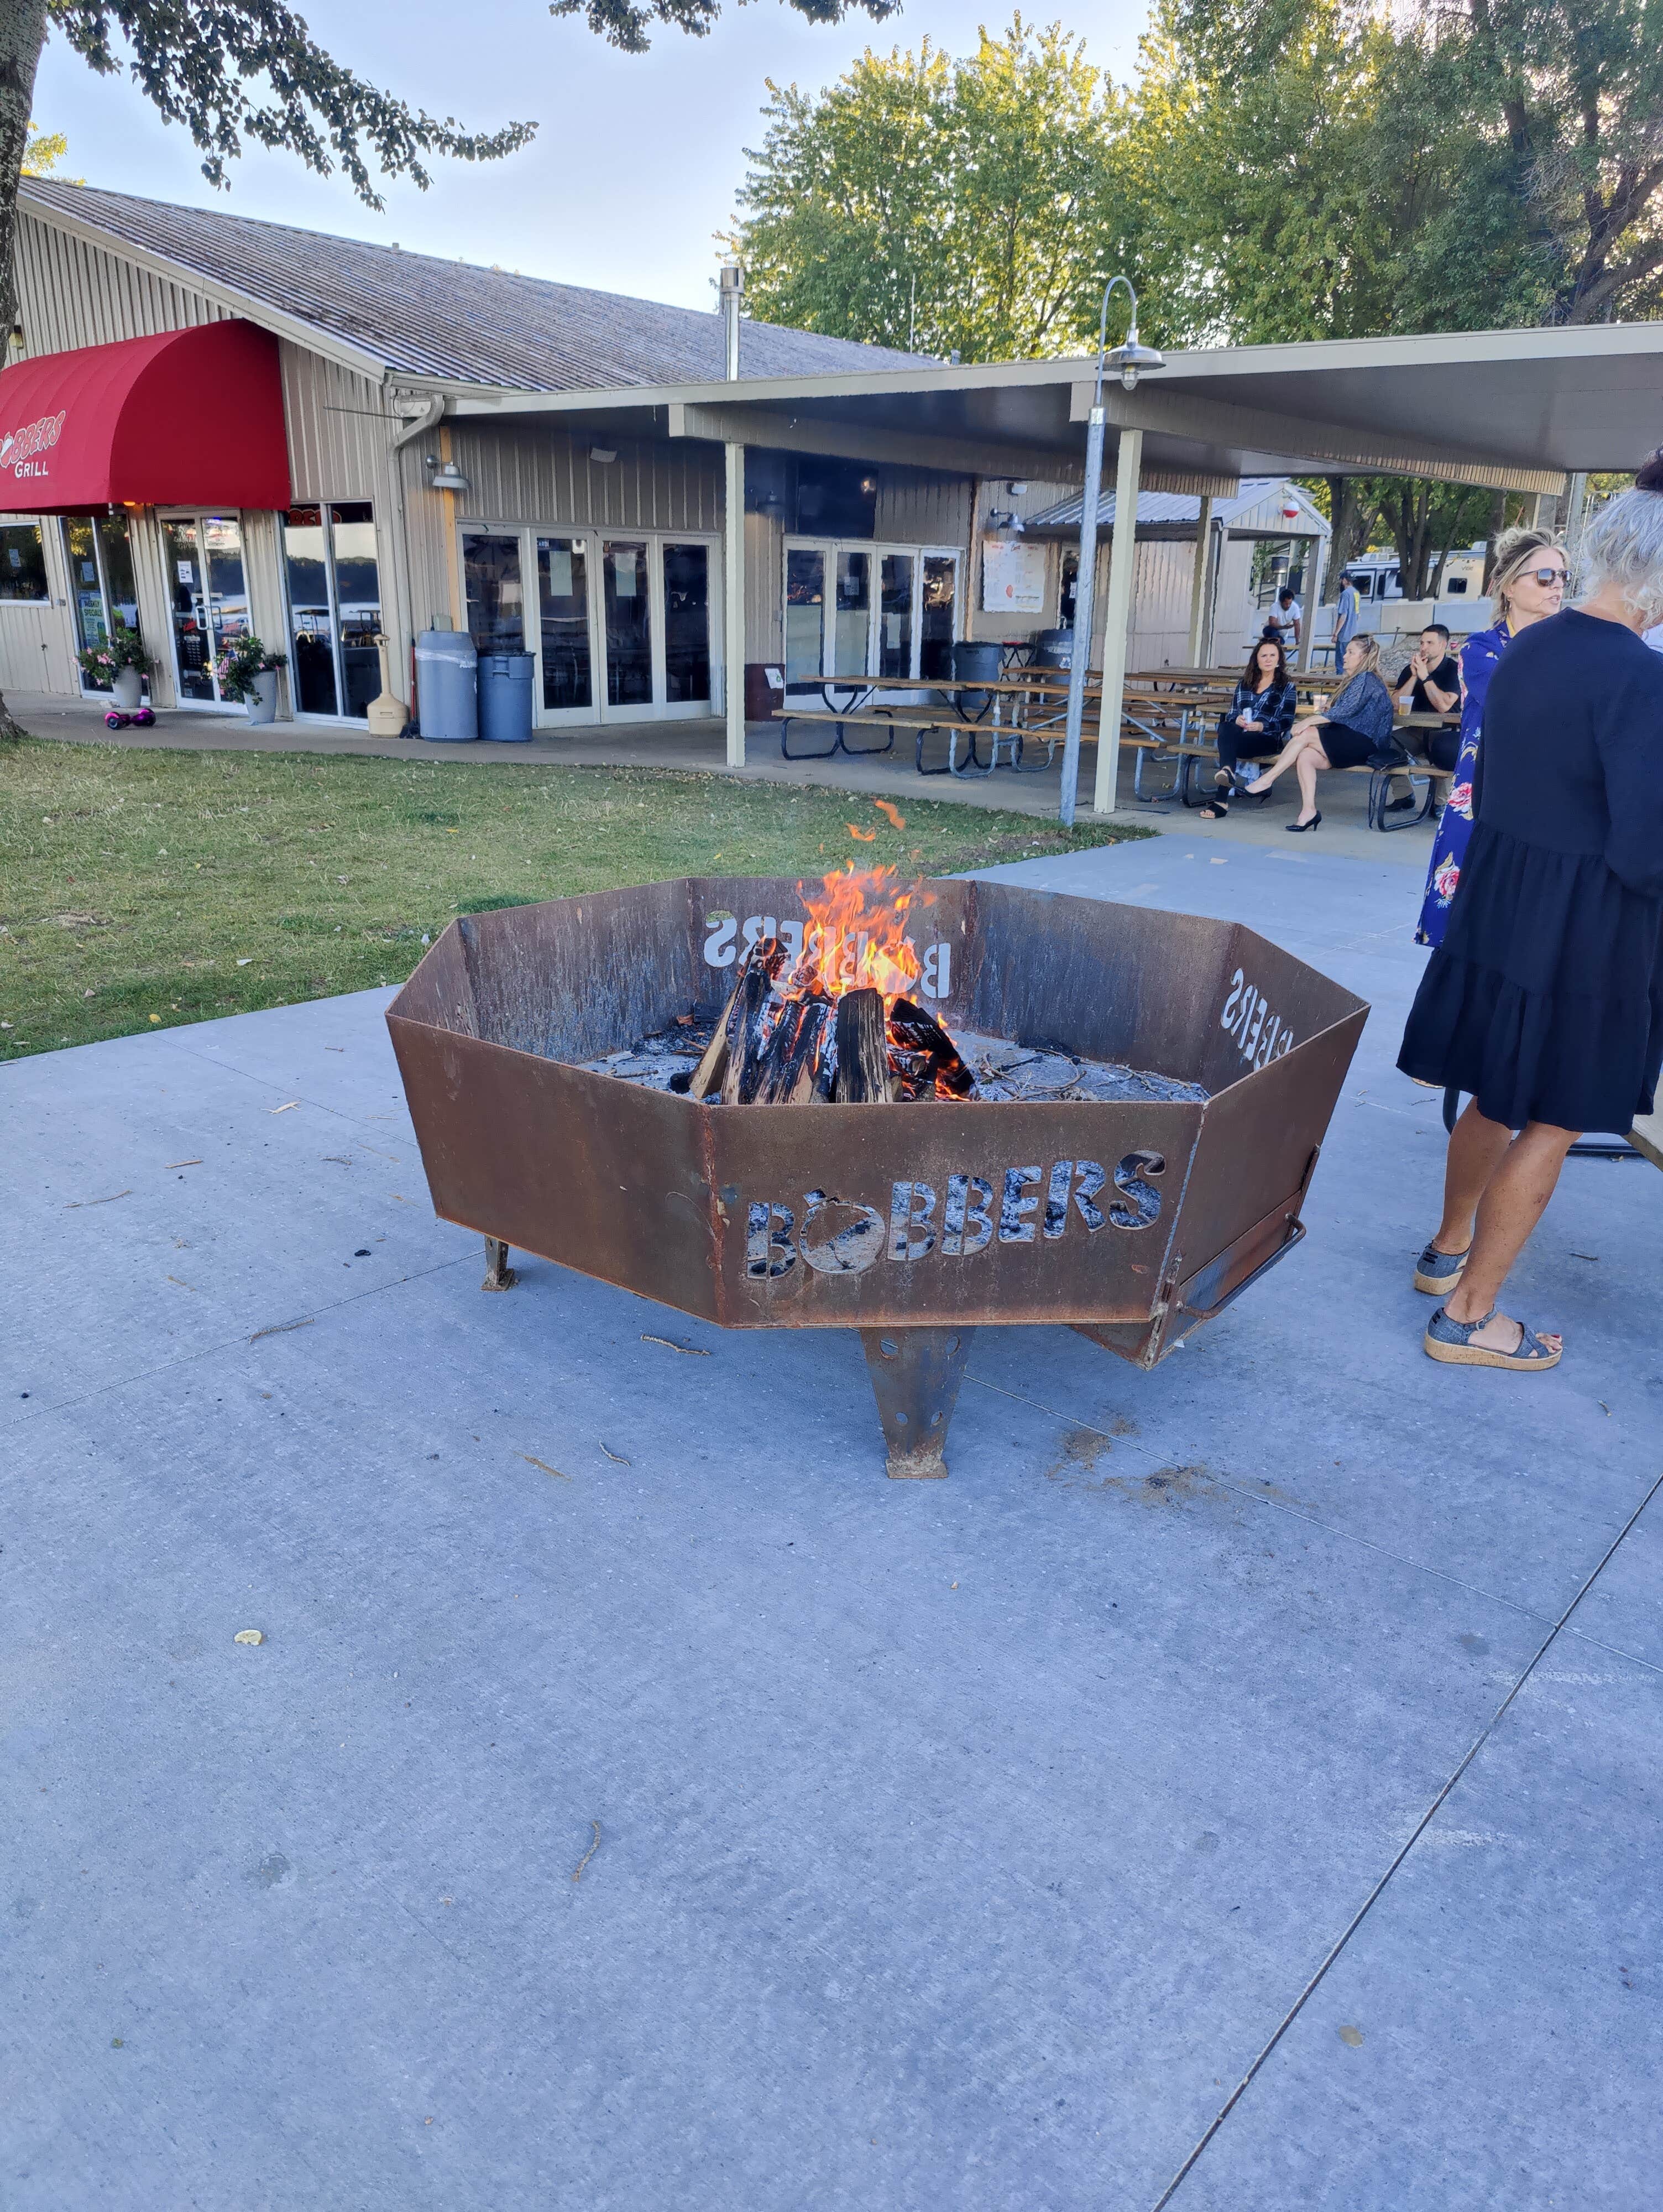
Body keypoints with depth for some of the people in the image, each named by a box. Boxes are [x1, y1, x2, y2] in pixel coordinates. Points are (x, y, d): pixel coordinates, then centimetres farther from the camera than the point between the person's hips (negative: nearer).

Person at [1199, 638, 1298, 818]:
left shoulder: (1287, 686, 13)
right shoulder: (1245, 683, 25)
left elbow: (1287, 723, 3)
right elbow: (1232, 713, 19)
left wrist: (1262, 726, -16)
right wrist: (1237, 720, -7)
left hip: (1268, 739, -4)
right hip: (1239, 735, 4)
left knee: (1230, 742, -34)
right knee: (1226, 727, -34)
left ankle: (1220, 801, -50)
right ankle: (1227, 771, -59)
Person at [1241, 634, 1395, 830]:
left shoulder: (1366, 679, -7)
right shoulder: (1356, 679, 26)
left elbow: (1345, 711, -17)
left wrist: (1309, 721, -18)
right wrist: (1329, 709, 5)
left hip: (1363, 743, -9)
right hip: (1351, 742, 9)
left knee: (1305, 735, -21)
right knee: (1305, 756, -16)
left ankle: (1267, 779, -15)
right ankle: (1309, 810, -25)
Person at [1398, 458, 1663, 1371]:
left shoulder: (1525, 651, 5)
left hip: (1501, 906, 8)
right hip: (1587, 929, -8)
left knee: (1498, 1097, 22)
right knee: (1552, 1127, 5)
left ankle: (1449, 1249, 39)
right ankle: (1467, 1316, 15)